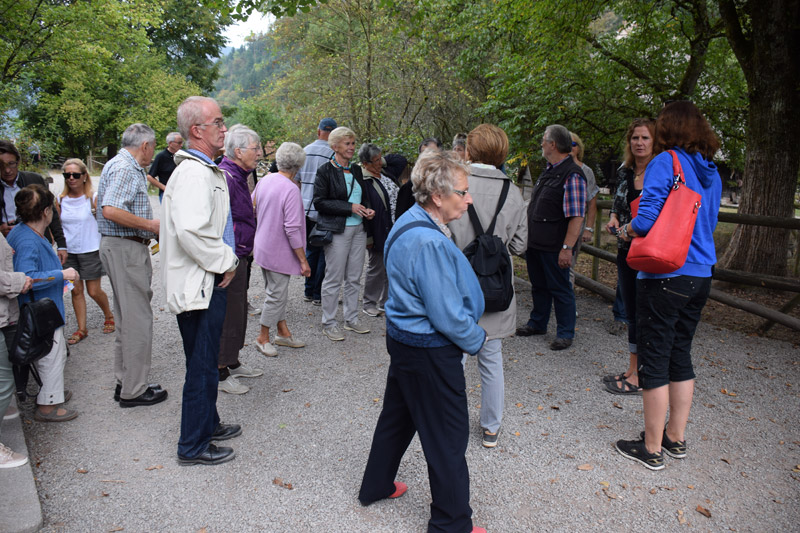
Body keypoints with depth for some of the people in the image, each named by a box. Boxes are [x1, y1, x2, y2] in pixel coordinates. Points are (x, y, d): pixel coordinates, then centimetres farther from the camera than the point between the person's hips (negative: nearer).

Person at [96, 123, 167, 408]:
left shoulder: (127, 167, 17)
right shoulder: (125, 168, -15)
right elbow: (111, 210, -27)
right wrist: (150, 225, -18)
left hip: (128, 248, 11)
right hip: (125, 248, -11)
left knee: (128, 317, 16)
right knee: (137, 318, -5)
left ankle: (125, 382, 26)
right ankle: (133, 390, 4)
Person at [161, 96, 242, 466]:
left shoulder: (207, 170, 15)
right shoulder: (193, 173, -19)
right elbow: (191, 231, -32)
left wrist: (227, 259, 13)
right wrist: (225, 263, -18)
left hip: (208, 281, 11)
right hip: (200, 285, -11)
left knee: (205, 362, 22)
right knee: (202, 367, 1)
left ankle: (208, 424, 38)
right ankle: (193, 446, 15)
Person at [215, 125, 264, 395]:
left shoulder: (238, 176, 13)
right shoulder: (225, 177, -20)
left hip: (239, 256, 11)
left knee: (238, 310, 20)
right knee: (228, 313, 0)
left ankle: (232, 363, 34)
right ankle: (220, 373, 13)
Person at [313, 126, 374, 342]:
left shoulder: (356, 170, 14)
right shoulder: (326, 171, -6)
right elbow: (320, 202, -13)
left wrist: (368, 209, 2)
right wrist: (350, 207, -17)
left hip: (358, 229, 7)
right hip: (337, 230, -6)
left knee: (354, 277, 11)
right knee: (334, 278, -1)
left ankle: (351, 318, 24)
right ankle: (329, 323, 11)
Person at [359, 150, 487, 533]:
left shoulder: (409, 222, 4)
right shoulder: (430, 243, -28)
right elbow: (447, 316, -25)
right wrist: (477, 339, -6)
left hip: (403, 338, 10)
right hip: (430, 351, -10)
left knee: (398, 415, 25)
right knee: (448, 436, 6)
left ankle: (375, 486, 45)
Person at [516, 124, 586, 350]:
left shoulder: (572, 175, -16)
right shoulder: (548, 170, 12)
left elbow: (576, 217, -21)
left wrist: (567, 248, -25)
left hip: (553, 246, -8)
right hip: (535, 242, 9)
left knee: (560, 289, 4)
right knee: (539, 285, 20)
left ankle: (565, 333, 18)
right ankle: (537, 323, 35)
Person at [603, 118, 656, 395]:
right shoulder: (624, 171, 9)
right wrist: (613, 219, 0)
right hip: (626, 251, 7)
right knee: (631, 312, 14)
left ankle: (639, 379, 10)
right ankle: (632, 371, 27)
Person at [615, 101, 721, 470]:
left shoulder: (665, 163, -11)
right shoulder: (712, 173, 12)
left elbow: (646, 220, -22)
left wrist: (627, 230, 0)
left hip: (665, 277, -7)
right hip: (700, 275, 8)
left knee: (655, 359, 2)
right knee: (681, 355, 17)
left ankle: (652, 449, 13)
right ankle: (676, 438, 29)